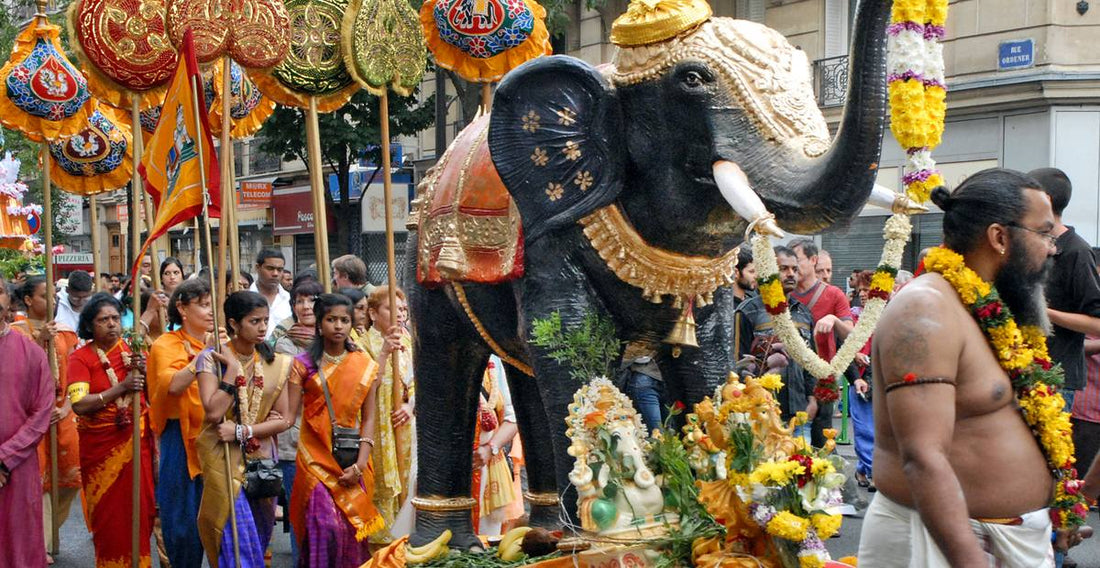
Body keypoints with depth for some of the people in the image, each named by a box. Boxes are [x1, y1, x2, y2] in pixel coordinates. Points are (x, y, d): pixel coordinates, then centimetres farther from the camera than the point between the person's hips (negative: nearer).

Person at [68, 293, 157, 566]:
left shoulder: (132, 350, 6)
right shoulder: (80, 358, -5)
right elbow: (79, 405, -17)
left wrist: (143, 372, -12)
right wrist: (121, 388, -23)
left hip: (135, 440, 2)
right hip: (100, 444, -2)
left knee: (139, 505, 2)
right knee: (108, 512, 3)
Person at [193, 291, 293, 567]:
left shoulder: (276, 363, 3)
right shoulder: (212, 358, -8)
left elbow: (282, 420, 1)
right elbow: (214, 412, -19)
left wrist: (242, 431, -12)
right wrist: (234, 369, -18)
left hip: (262, 459, 4)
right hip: (224, 460, -4)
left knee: (258, 538, 13)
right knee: (236, 539, -8)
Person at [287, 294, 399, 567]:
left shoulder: (365, 366, 4)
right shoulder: (304, 364, 0)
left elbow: (369, 418, 1)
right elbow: (290, 414, -5)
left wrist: (360, 465, -9)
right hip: (316, 458, -2)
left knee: (353, 526, 2)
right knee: (324, 527, -12)